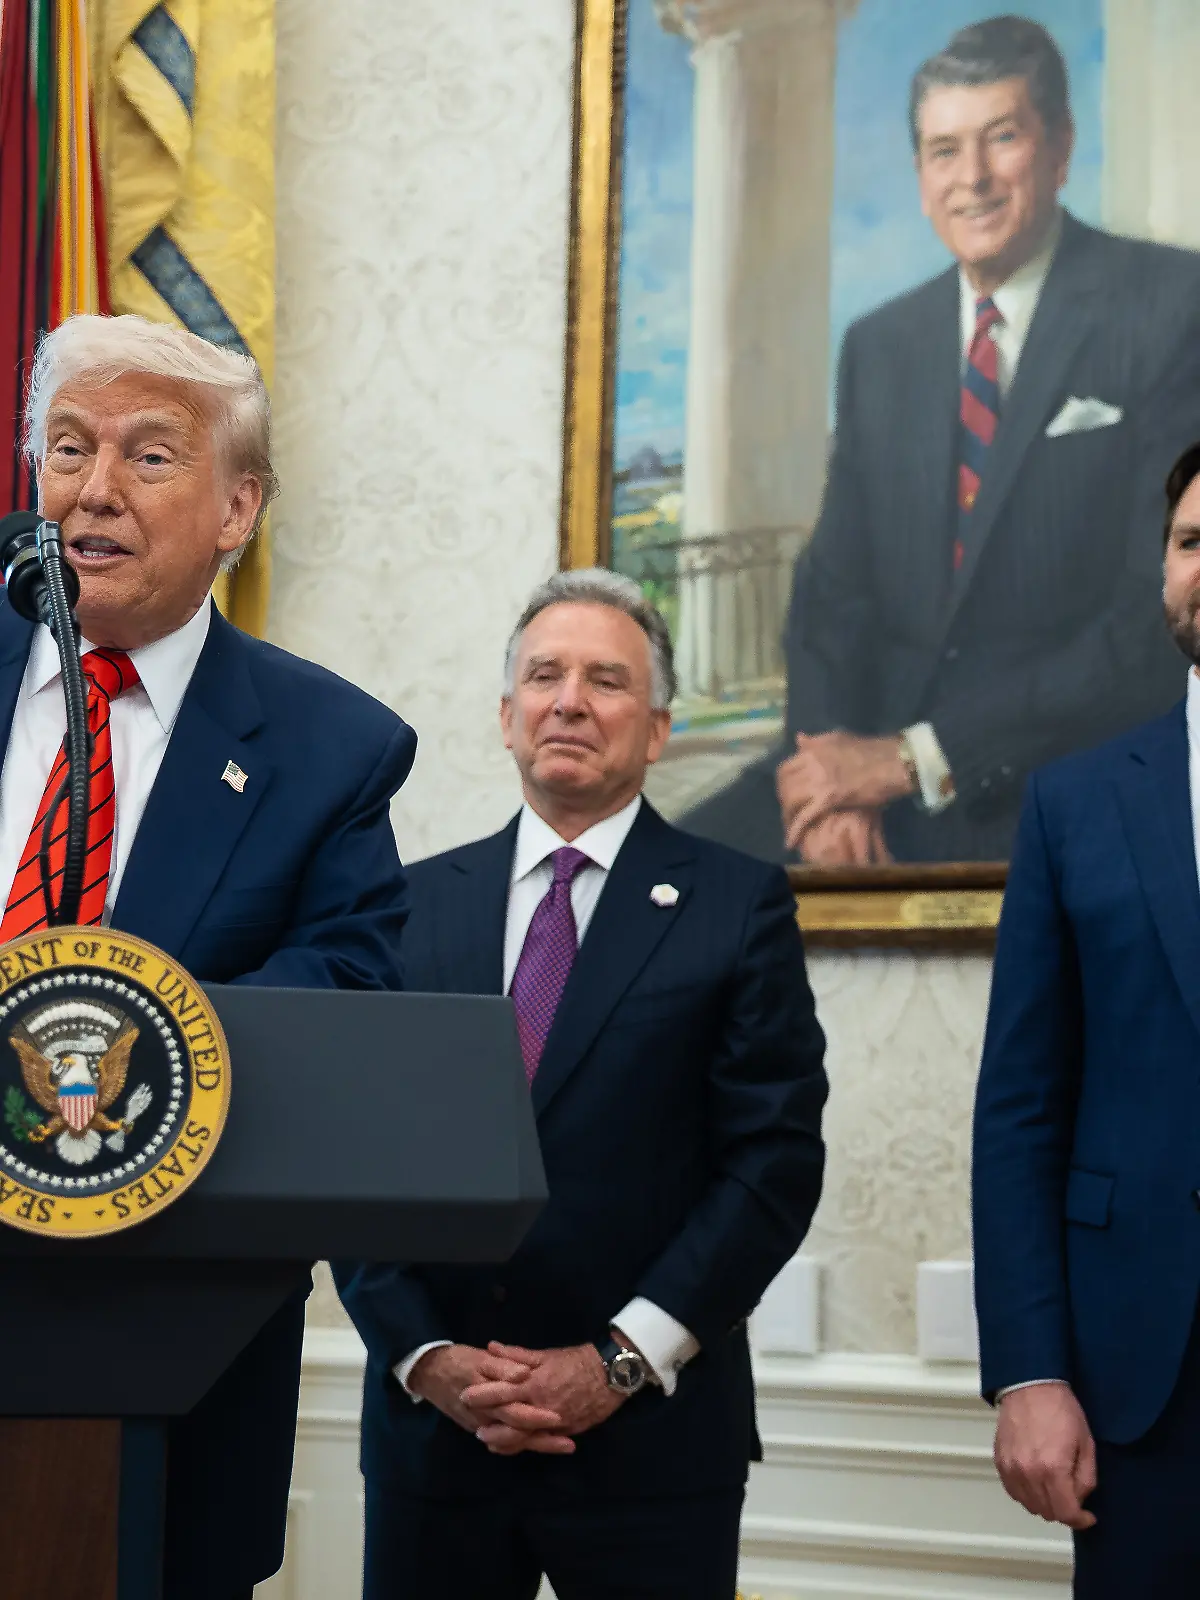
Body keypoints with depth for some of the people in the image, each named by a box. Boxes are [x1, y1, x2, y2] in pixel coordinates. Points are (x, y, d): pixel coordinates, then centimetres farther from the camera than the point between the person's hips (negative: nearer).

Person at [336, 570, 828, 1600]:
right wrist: (423, 1354, -7)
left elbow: (775, 1159, -5)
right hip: (429, 1425, 2)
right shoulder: (415, 905, 9)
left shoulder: (740, 905, 1)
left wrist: (621, 1361, -10)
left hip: (652, 1434, -2)